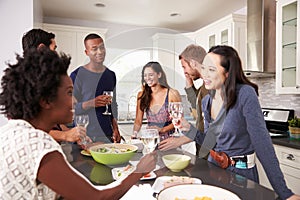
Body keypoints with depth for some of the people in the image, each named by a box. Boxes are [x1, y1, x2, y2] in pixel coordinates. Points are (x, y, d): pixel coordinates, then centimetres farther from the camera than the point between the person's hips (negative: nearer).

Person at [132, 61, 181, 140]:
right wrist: (135, 133, -8)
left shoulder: (172, 94, -4)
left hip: (168, 138, -2)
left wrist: (162, 129, -12)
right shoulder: (142, 95, 7)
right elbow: (138, 121, 10)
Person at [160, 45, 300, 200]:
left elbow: (261, 141, -23)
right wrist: (188, 128, -9)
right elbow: (211, 142, 6)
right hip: (213, 168, 6)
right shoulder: (206, 101, -1)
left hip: (241, 174, -6)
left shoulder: (245, 94, -20)